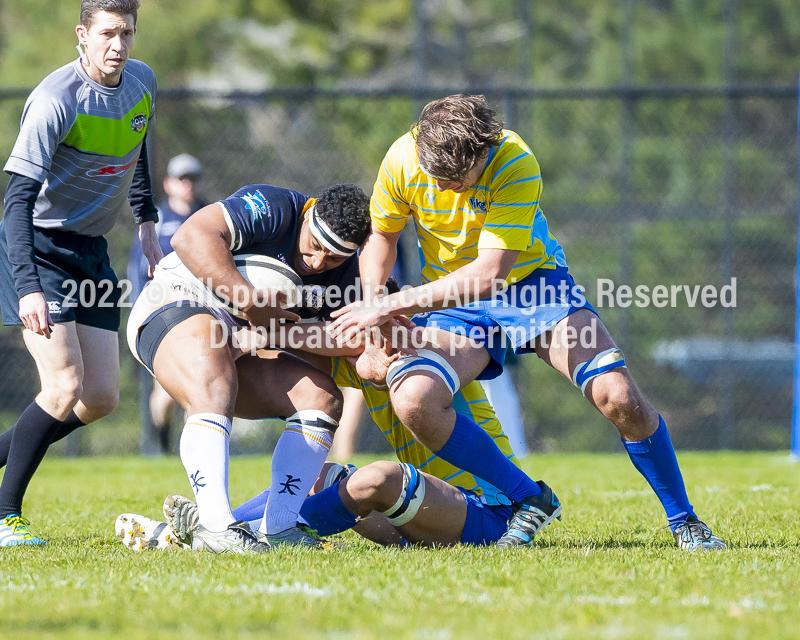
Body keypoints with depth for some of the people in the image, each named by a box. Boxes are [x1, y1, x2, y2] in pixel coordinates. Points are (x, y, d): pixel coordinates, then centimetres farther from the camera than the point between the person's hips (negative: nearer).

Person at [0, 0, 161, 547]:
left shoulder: (143, 82, 0)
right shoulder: (55, 101, -23)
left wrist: (147, 224, 20)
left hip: (91, 250, 7)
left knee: (102, 398, 2)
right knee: (65, 388, -18)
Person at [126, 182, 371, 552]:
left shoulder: (344, 272, 0)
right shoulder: (272, 209, -19)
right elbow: (190, 236, -31)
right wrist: (252, 302, -33)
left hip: (240, 345, 7)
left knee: (323, 397, -7)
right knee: (214, 393, -35)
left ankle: (278, 528, -15)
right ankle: (215, 528, -43)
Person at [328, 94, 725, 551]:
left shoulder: (516, 165, -27)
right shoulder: (404, 159, -16)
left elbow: (489, 275, -32)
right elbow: (382, 234, 5)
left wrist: (392, 306, -32)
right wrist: (372, 299, -13)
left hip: (533, 281, -3)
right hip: (453, 304, 3)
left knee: (618, 396, -23)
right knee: (413, 398, -28)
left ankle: (683, 521, -1)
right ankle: (527, 501, -9)